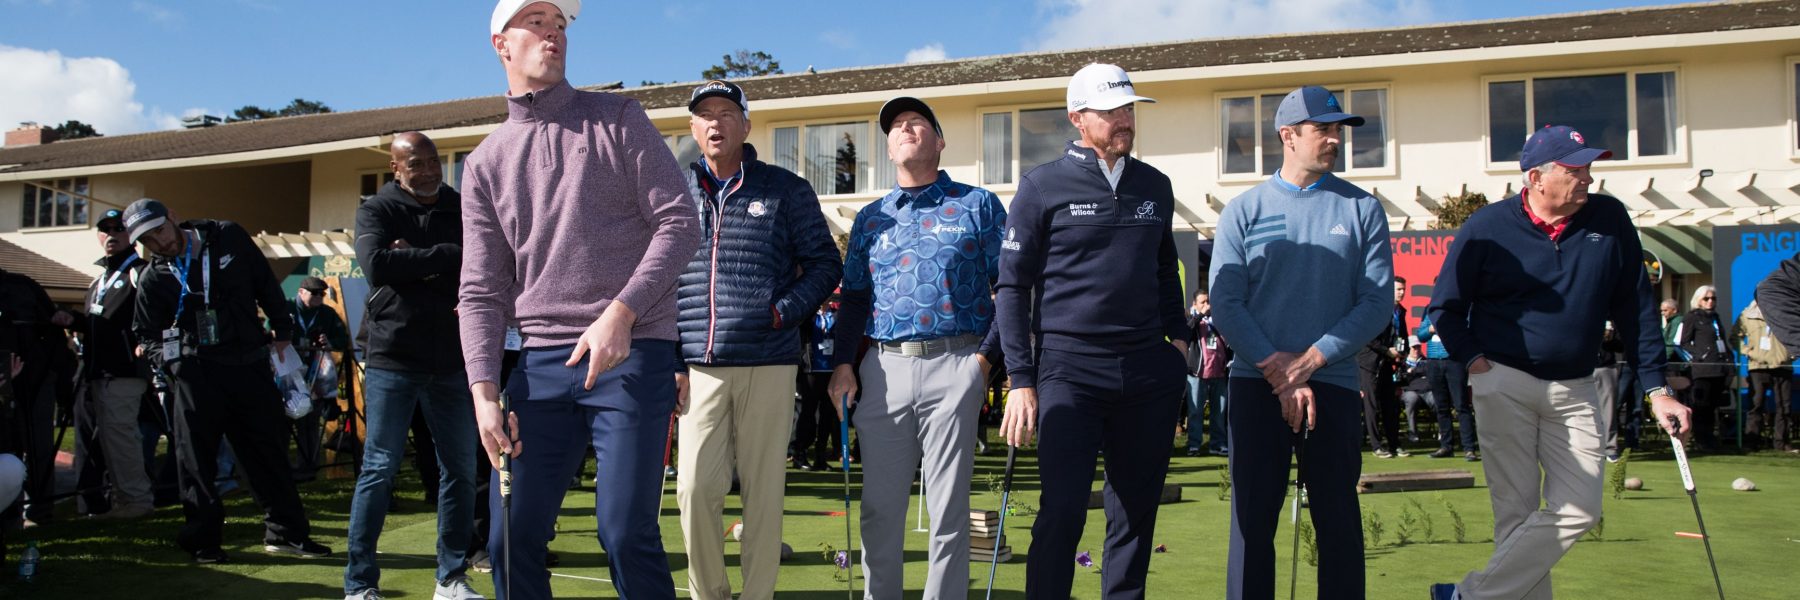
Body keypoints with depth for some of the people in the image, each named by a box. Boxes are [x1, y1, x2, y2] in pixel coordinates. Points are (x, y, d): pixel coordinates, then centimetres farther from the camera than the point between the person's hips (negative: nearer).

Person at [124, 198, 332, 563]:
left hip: (250, 364, 1)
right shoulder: (153, 279, 3)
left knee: (270, 449, 6)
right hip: (195, 371, -1)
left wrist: (282, 332, 11)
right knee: (197, 457, -1)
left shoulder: (228, 238, 3)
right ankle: (203, 540, 9)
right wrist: (165, 357, -12)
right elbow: (147, 333, 8)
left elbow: (265, 283, 11)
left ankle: (285, 532, 14)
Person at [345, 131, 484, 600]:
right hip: (392, 358, -3)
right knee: (378, 471, -1)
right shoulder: (377, 210, 1)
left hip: (452, 360, 3)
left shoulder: (463, 208, 9)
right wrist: (446, 257, -14)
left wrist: (414, 262, -15)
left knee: (460, 470, 5)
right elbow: (376, 265, -18)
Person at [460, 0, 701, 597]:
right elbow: (481, 293, 10)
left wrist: (620, 313, -16)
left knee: (626, 533, -9)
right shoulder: (485, 163, 13)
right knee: (511, 537, 3)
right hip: (541, 363, 4)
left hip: (632, 354, -3)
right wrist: (484, 391, -4)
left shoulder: (618, 118, 6)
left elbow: (679, 223, -3)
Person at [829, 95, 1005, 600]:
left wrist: (987, 353, -7)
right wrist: (843, 363, 5)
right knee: (880, 507, 5)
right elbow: (853, 297, 18)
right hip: (883, 368, 3)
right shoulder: (870, 218, 19)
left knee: (948, 508, -1)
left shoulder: (978, 205, 8)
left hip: (954, 367, -3)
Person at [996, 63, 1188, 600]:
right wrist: (1021, 380, -7)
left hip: (1149, 371, 5)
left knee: (1136, 511, 9)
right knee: (1063, 510, -9)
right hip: (1069, 368, -4)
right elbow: (1013, 287, -1)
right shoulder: (1043, 186, -1)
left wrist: (1177, 335, 10)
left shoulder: (1155, 186, 14)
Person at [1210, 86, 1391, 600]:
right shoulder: (1243, 211, 4)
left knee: (1338, 519, 4)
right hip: (1256, 384, 0)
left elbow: (1378, 302, -1)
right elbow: (1226, 303, -3)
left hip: (1332, 383, 1)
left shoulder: (1362, 209, 6)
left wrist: (1309, 361, -11)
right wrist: (1280, 373, -12)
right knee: (1252, 518, 1)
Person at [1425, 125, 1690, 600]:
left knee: (1578, 511, -8)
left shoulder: (1610, 219, 2)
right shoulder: (1488, 227, -4)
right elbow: (1445, 306, 4)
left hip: (1575, 392, 3)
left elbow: (1636, 308, 7)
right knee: (1517, 512, -1)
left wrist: (1657, 389, 4)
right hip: (1505, 386, -2)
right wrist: (1472, 359, -11)